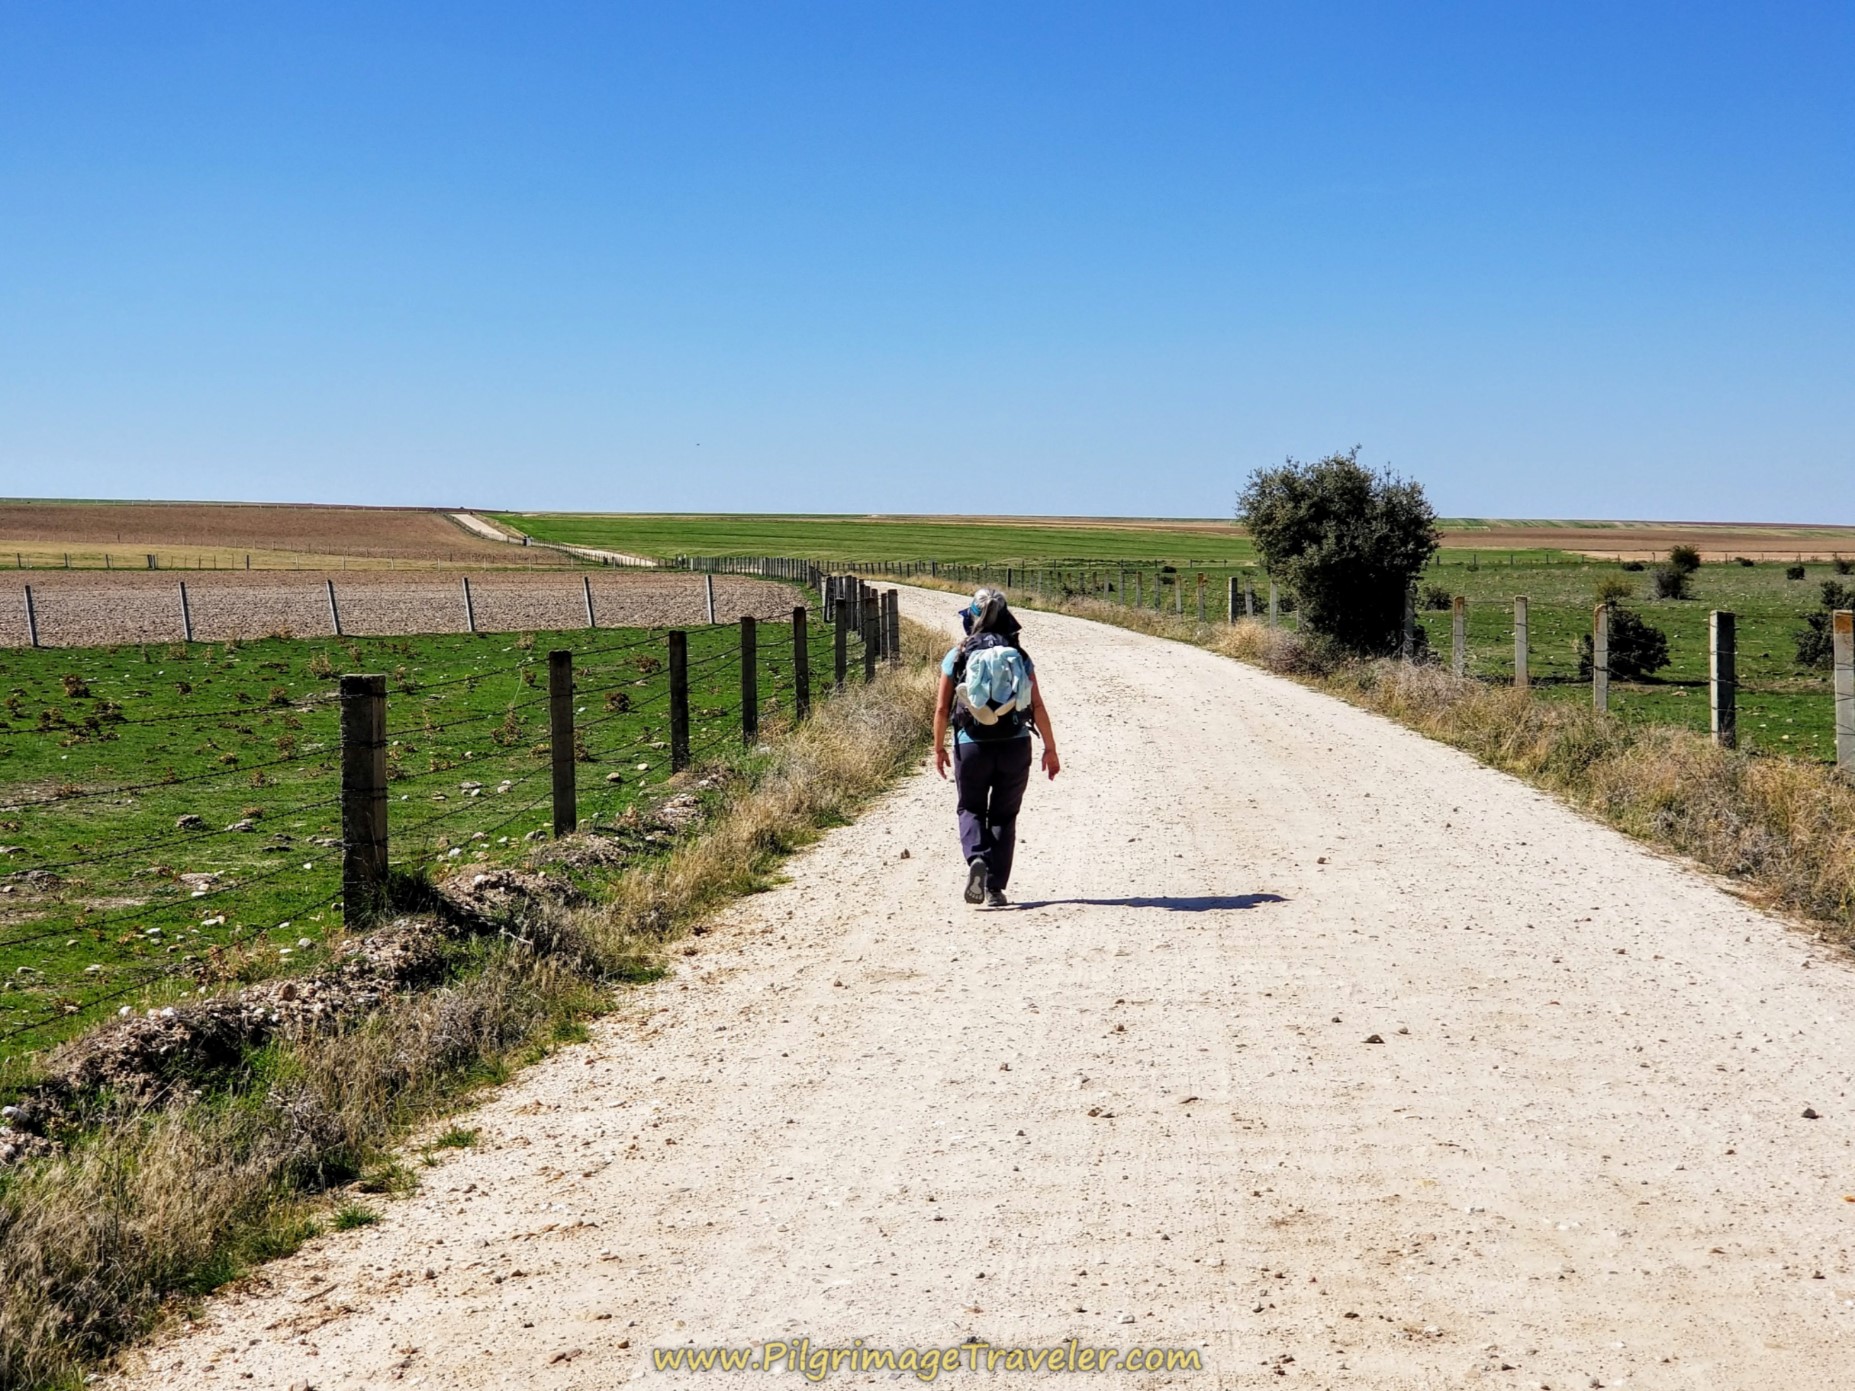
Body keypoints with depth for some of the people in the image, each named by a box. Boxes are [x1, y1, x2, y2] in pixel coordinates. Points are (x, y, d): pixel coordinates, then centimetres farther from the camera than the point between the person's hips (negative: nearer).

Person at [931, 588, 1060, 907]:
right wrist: (1050, 749, 6)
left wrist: (939, 749, 9)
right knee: (1003, 816, 13)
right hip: (1015, 746, 1)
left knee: (971, 809, 16)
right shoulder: (1019, 656, 2)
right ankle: (995, 888, 9)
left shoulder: (957, 657, -1)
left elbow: (942, 709, -2)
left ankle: (976, 858, -13)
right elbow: (1038, 707, -1)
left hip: (972, 747, -1)